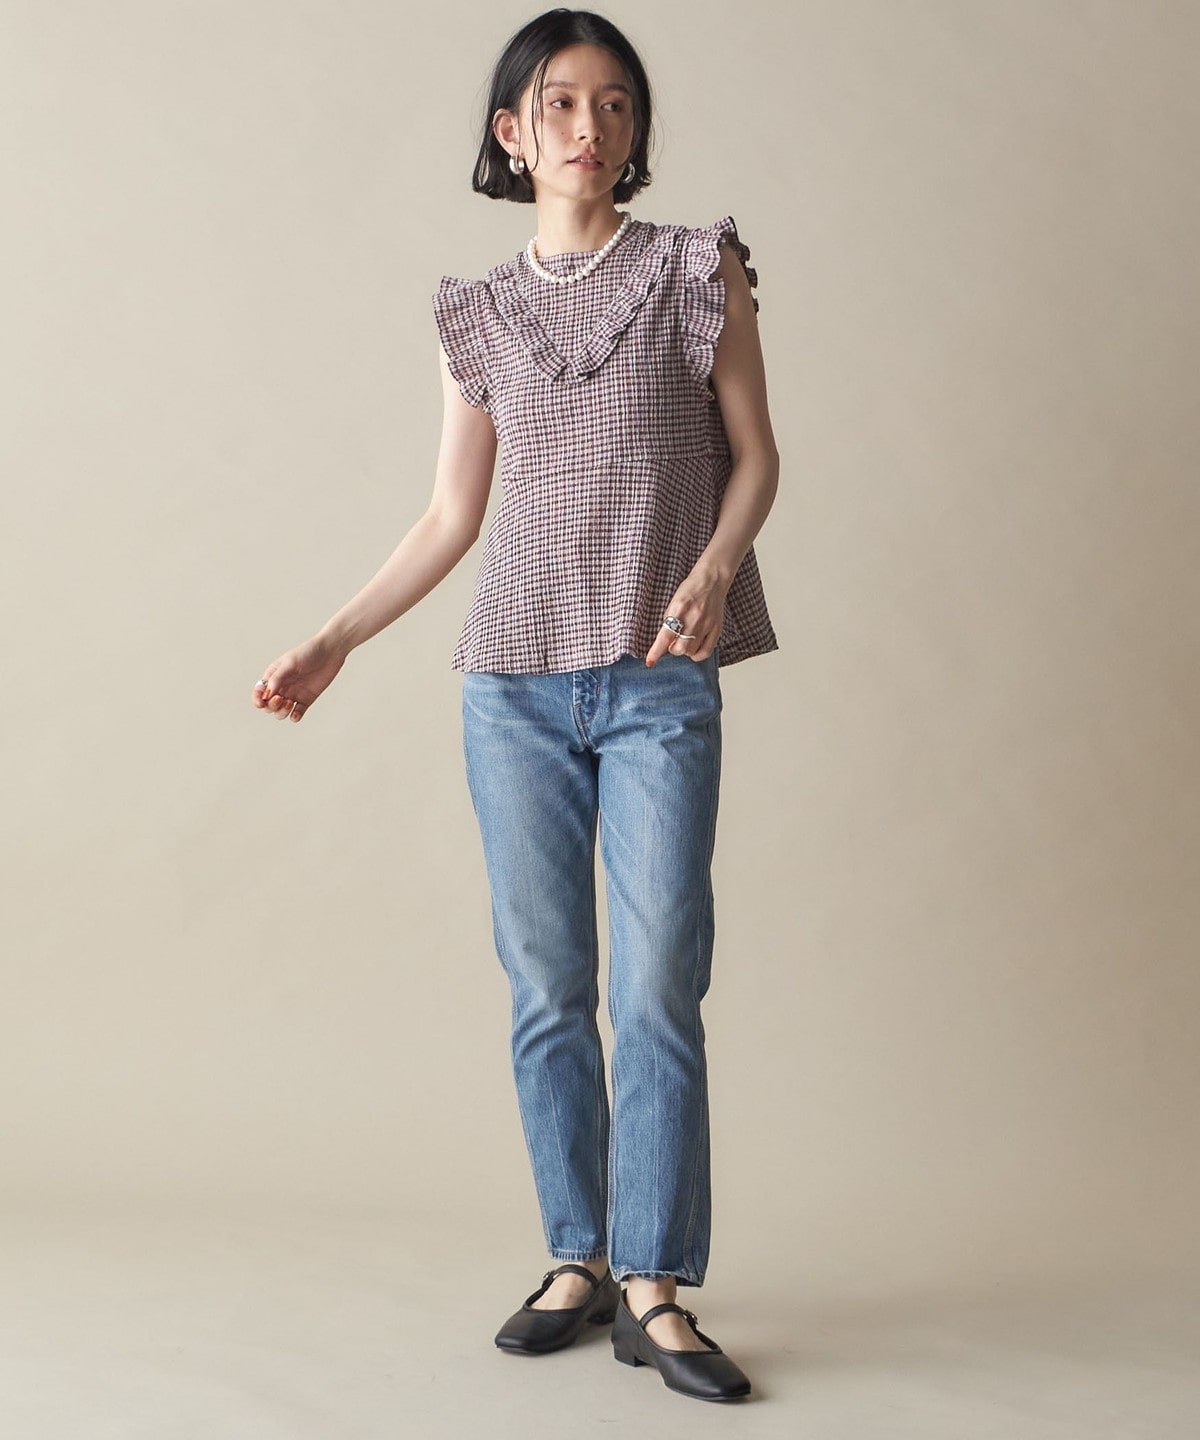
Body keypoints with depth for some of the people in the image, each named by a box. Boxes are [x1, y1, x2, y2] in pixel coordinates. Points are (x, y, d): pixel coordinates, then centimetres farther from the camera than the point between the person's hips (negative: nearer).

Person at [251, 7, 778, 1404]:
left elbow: (755, 454, 4)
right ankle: (577, 1259, 17)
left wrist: (712, 571, -15)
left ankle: (656, 1290, 4)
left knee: (657, 991, -5)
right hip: (517, 684, 2)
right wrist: (329, 644, 6)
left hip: (661, 685, -2)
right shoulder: (479, 315, 10)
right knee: (547, 992, 5)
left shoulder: (697, 270, 4)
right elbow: (450, 518, 12)